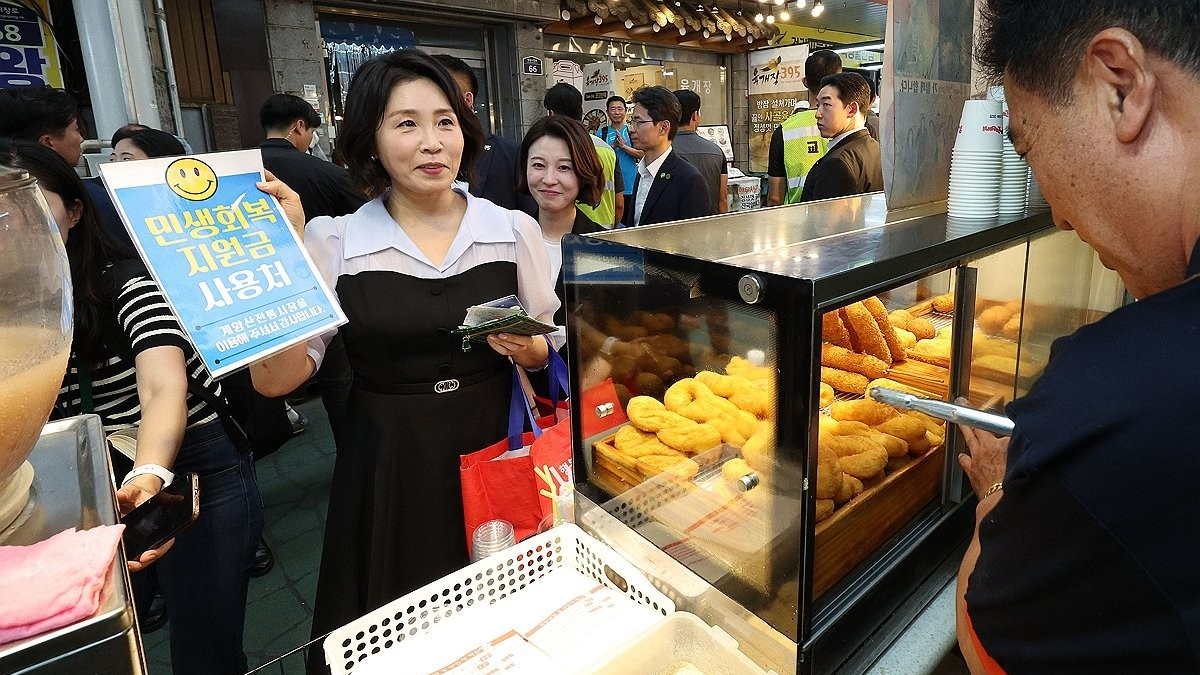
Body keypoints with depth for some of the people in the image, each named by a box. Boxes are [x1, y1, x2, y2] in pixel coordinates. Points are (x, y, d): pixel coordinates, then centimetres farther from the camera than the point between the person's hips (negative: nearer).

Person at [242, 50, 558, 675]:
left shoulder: (514, 230, -1)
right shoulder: (333, 242, -5)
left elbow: (547, 352, 8)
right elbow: (276, 380, -11)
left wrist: (524, 348, -14)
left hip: (493, 452, 1)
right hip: (386, 465, -1)